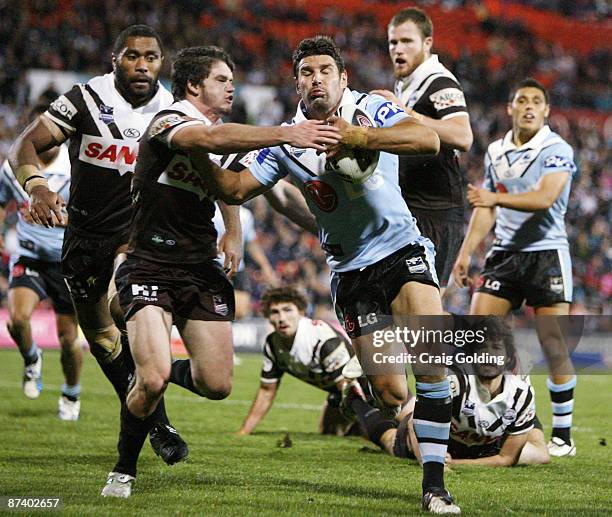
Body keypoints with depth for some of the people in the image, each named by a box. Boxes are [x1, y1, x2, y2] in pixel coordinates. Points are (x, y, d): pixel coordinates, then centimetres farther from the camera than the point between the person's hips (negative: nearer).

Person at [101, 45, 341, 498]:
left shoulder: (223, 132, 15)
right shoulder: (169, 122, -12)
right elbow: (211, 139, -34)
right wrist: (285, 133, -41)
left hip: (201, 270, 7)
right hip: (150, 268, -7)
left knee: (217, 386, -2)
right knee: (153, 379, -21)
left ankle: (175, 372, 32)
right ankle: (124, 471, 1)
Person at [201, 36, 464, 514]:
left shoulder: (371, 111, -7)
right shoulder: (286, 140, 2)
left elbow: (429, 139, -24)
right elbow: (237, 189, 5)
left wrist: (359, 137, -35)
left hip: (402, 248, -2)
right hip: (350, 270, 2)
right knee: (390, 392, -5)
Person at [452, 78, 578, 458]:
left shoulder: (557, 151, -7)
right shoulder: (496, 152, 11)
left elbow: (544, 198, -23)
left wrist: (496, 198, -34)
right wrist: (466, 252, 15)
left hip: (547, 253, -5)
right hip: (505, 254, 6)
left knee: (554, 345, -8)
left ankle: (563, 435, 2)